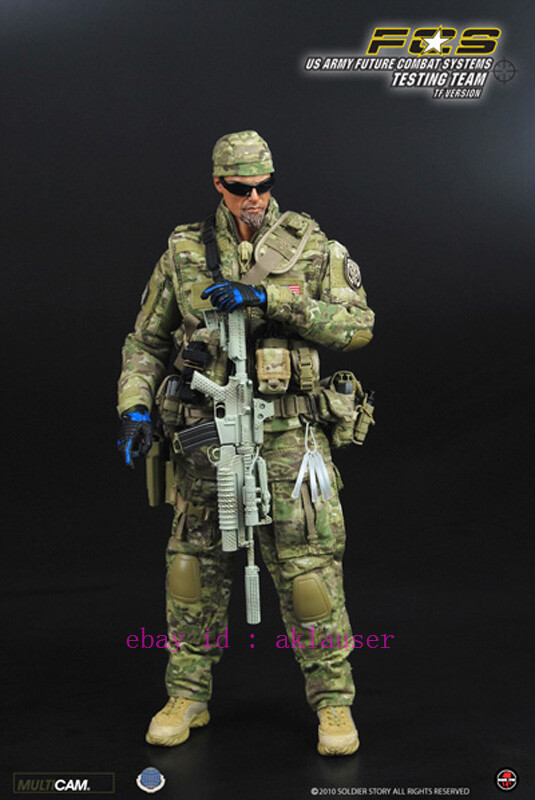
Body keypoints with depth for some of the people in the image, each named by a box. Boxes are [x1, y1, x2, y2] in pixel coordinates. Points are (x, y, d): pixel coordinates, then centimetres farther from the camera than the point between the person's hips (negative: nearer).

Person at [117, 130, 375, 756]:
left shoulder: (312, 246, 3)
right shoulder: (183, 252, 8)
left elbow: (358, 326, -6)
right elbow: (145, 341, 14)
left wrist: (268, 297, -14)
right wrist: (134, 407, -1)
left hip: (287, 431, -2)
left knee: (307, 565, -4)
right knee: (195, 562, 9)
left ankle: (333, 701, 11)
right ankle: (187, 696, 24)